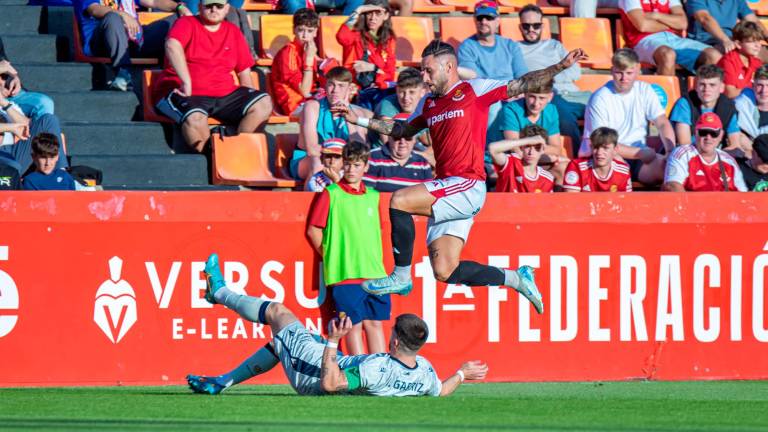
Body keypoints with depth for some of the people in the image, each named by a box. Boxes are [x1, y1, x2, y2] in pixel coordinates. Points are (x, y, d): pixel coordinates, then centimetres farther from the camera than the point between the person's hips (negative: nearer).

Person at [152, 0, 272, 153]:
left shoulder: (233, 32, 18)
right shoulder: (186, 24, 1)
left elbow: (244, 71, 20)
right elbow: (172, 46, -22)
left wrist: (249, 99, 2)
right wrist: (187, 82, -32)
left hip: (224, 94, 6)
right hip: (187, 94, -6)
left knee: (264, 103, -13)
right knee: (195, 117, -39)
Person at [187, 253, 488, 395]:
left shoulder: (378, 370, -43)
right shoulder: (425, 372, -23)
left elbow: (329, 383, -43)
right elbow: (441, 392, -1)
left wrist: (333, 342, -45)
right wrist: (462, 374, 12)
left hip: (314, 376, -7)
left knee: (276, 311, 13)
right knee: (280, 341, 29)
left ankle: (219, 292, 41)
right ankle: (220, 383, 41)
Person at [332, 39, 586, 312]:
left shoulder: (475, 90, 0)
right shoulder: (429, 104, 20)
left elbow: (522, 85, -2)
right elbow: (403, 130, 35)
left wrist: (560, 66, -13)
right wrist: (359, 120, 31)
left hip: (468, 186, -8)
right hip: (446, 191, 8)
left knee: (399, 200, -23)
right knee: (444, 272, -2)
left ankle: (401, 277, -13)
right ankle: (516, 279, 14)